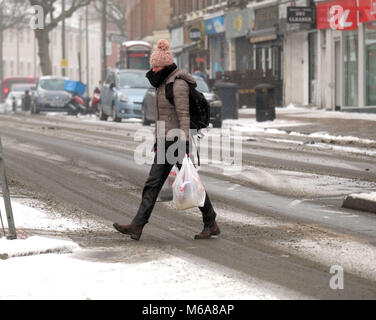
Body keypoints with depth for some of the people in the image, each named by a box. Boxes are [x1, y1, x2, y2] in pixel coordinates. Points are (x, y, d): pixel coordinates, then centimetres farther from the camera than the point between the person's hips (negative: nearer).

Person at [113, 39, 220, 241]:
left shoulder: (178, 84, -15)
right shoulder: (163, 83, 14)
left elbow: (184, 116, -20)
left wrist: (184, 147, -23)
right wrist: (158, 142, 22)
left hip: (178, 140, -9)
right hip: (165, 141, 9)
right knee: (153, 184, 2)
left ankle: (211, 225, 12)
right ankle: (137, 226, -2)